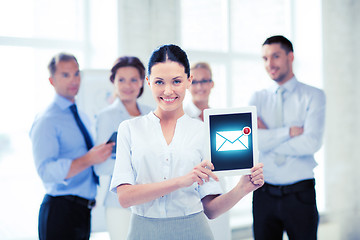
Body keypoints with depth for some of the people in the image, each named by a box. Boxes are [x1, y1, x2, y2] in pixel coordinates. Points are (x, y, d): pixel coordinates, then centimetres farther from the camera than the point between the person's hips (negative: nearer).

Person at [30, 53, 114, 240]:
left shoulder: (82, 118, 15)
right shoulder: (46, 121, -11)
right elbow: (46, 171, -22)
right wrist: (88, 159, -28)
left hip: (83, 210, 8)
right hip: (60, 210, -8)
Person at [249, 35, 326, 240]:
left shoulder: (313, 96, 1)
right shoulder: (258, 99, 8)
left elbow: (312, 143, -13)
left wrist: (268, 137, -7)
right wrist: (291, 131, -13)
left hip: (300, 194, -2)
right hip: (264, 194, 2)